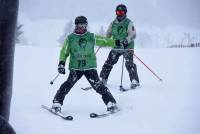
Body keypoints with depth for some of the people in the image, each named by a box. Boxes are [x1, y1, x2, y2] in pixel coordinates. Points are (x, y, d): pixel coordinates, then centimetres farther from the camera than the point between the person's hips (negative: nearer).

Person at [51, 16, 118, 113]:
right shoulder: (70, 38, 5)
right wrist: (61, 63, -5)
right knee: (68, 85, -17)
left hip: (90, 67, 1)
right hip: (75, 67, 0)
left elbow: (104, 41, 17)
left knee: (98, 85, -10)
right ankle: (57, 103, -7)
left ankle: (111, 103, -3)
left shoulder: (92, 37, 7)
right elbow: (64, 52, 7)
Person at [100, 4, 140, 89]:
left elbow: (133, 35, -16)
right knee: (108, 63, 2)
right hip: (116, 47, 5)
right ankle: (102, 80, 13)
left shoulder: (129, 23, -6)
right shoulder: (113, 23, 9)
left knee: (129, 64, -17)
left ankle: (135, 81, -13)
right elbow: (108, 34, 18)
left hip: (127, 47, -5)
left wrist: (126, 41, -32)